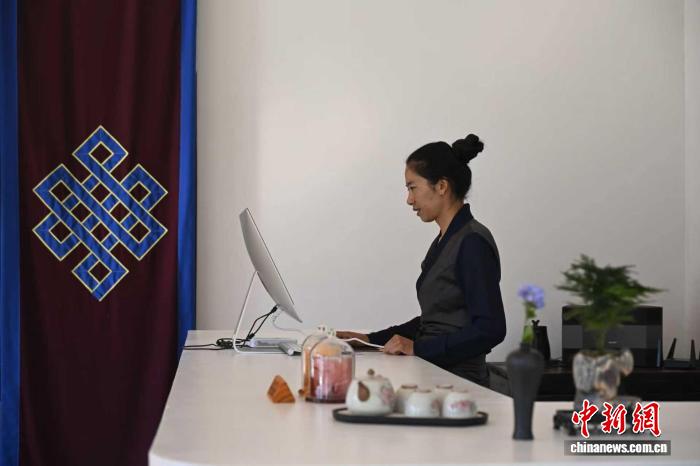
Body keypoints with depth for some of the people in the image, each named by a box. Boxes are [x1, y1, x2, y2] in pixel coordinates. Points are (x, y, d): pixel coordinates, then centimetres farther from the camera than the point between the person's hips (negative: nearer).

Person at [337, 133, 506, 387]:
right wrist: (372, 339, 16)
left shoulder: (473, 242, -12)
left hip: (457, 380, -8)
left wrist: (418, 347, -20)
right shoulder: (443, 242, 17)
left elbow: (490, 329, -18)